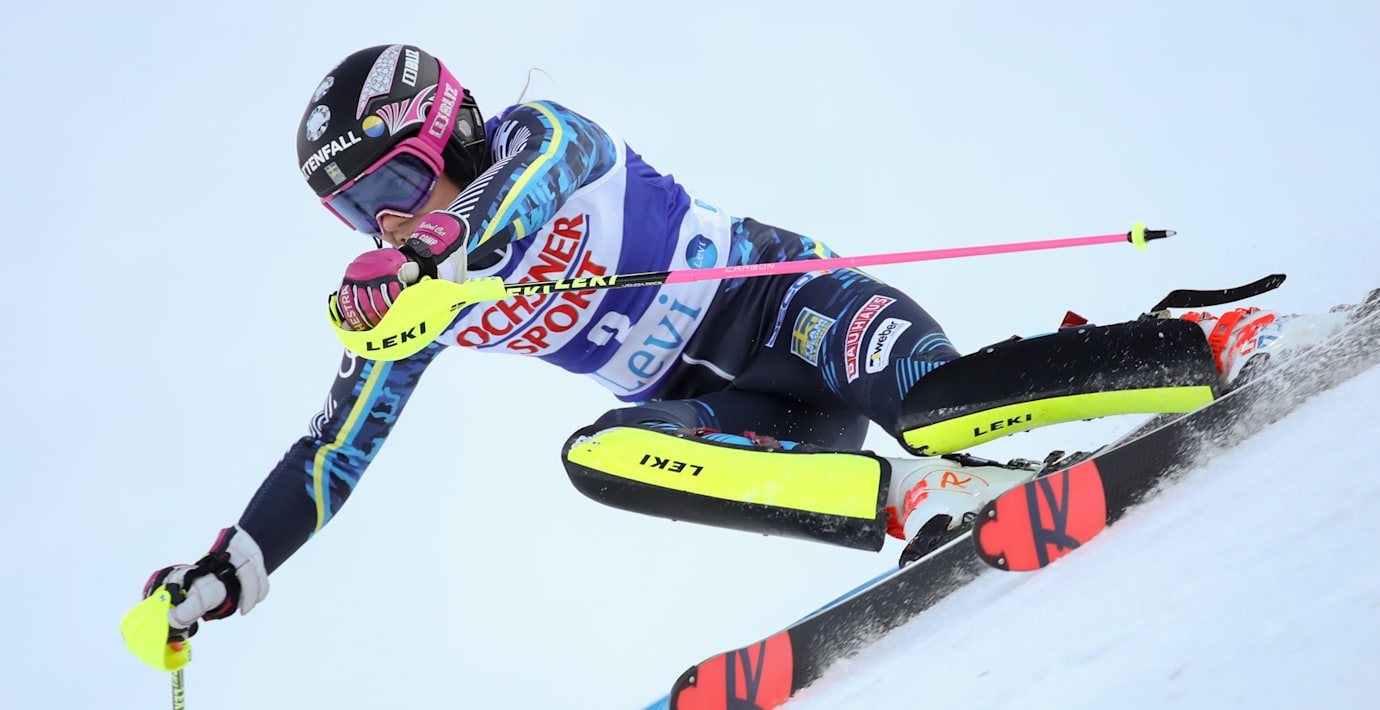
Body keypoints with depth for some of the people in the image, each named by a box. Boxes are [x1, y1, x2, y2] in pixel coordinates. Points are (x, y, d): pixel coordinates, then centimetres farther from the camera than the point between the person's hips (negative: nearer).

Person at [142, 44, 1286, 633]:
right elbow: (331, 459, 12)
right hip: (725, 407, 5)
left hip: (792, 308, -5)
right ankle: (920, 490, -34)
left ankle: (1207, 355, -24)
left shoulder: (542, 138, -8)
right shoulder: (410, 312, 7)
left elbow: (540, 170, -32)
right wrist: (226, 574, 6)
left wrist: (420, 253, -44)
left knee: (927, 395, -34)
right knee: (597, 456, -26)